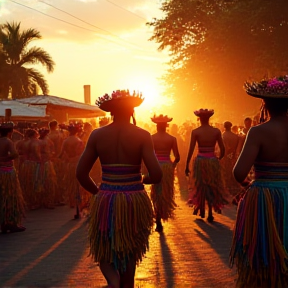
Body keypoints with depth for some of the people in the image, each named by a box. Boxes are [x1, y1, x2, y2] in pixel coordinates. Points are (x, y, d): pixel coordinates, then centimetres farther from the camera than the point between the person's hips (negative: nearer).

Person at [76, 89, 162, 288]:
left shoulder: (97, 135, -2)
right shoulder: (142, 135, -8)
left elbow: (81, 173, -2)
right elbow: (157, 175, -14)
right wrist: (142, 180, 8)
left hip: (105, 201, 1)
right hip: (135, 201, -1)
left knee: (105, 252, 16)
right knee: (129, 252, 18)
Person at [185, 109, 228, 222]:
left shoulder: (195, 132, -8)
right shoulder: (216, 131, -3)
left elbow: (191, 150, -9)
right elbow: (222, 150, -1)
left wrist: (187, 165, -2)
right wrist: (219, 159, 18)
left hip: (200, 161, -1)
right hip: (213, 161, 1)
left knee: (200, 186, 17)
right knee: (212, 186, 12)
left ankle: (201, 210, 27)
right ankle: (210, 214, 10)